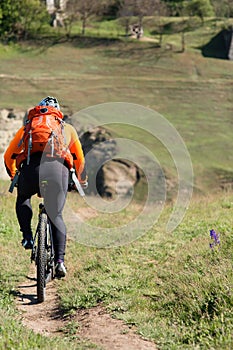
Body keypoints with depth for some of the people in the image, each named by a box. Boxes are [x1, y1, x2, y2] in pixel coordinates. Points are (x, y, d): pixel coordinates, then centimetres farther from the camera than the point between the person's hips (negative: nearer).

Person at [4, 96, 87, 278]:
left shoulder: (28, 127, 30)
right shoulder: (68, 129, 31)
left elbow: (9, 156, 32)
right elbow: (80, 159, 36)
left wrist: (13, 176, 49)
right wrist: (82, 180, 53)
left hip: (31, 167, 0)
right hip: (58, 167, 0)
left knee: (23, 199, 31)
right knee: (56, 216, 9)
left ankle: (28, 236, 12)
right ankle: (60, 260, -5)